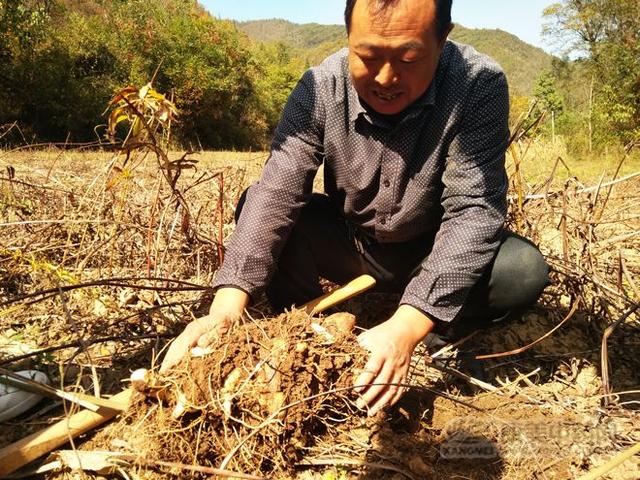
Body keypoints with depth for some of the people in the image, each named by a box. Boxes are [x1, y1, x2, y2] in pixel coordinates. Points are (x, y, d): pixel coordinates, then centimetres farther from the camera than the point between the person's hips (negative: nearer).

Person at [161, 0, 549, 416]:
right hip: (348, 243, 2)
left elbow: (472, 210, -31)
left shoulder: (480, 85, -24)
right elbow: (276, 191, -26)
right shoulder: (321, 89, -19)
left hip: (432, 254, -1)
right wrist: (227, 305, -40)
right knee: (256, 209, -20)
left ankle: (450, 338, 2)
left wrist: (407, 326, -44)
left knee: (525, 270, -28)